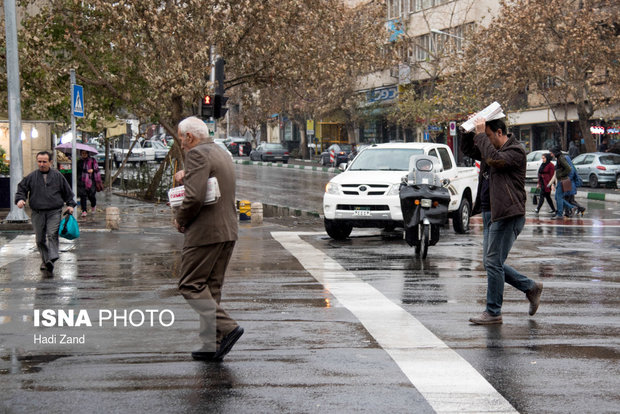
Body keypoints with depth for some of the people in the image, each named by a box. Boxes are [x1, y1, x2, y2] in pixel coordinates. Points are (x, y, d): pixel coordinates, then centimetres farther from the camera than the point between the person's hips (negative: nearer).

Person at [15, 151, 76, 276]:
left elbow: (67, 192, 15)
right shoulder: (31, 177, 6)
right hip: (37, 213, 2)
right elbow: (21, 189, 11)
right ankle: (44, 260, 21)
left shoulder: (58, 176, 6)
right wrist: (20, 199, -8)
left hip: (54, 212, -2)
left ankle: (51, 259, -28)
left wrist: (70, 205, 7)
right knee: (40, 239, 5)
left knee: (52, 235, -18)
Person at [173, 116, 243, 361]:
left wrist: (180, 219, -6)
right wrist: (187, 177, 17)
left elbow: (195, 197, -22)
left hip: (205, 232, -9)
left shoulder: (197, 154, -12)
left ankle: (227, 327, -15)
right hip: (228, 231, 9)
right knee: (211, 288, 11)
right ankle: (213, 345, 10)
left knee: (190, 285, -5)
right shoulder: (222, 154, 18)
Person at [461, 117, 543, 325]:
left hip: (507, 215, -10)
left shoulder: (516, 151, -10)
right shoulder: (491, 149, 17)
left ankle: (493, 313, -1)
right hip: (490, 213, 10)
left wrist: (481, 134, -19)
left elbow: (494, 159, -27)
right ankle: (531, 287, 25)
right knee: (491, 263, 12)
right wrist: (471, 131, 8)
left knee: (493, 262, -8)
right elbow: (468, 149, 26)